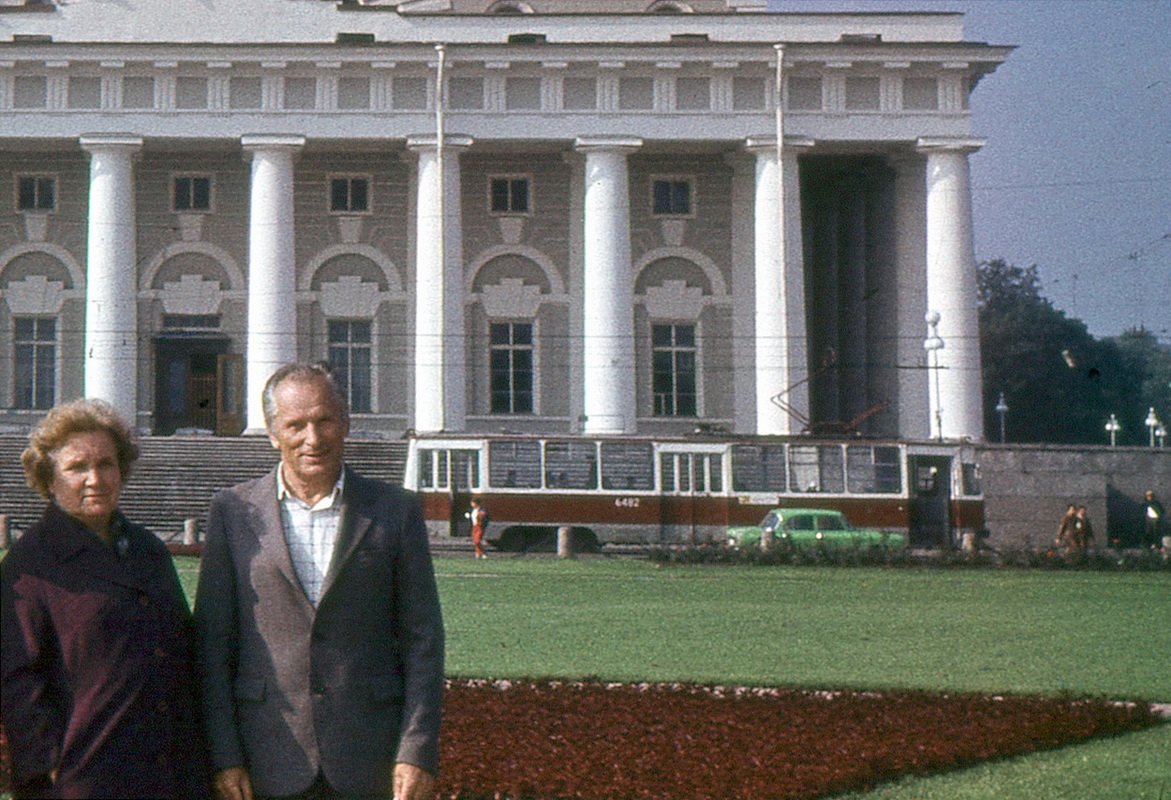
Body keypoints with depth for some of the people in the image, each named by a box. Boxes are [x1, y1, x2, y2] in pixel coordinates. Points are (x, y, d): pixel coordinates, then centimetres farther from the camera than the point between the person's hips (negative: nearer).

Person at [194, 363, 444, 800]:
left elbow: (422, 641, 5)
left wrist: (418, 753, -4)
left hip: (371, 764, 0)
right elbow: (211, 644, 5)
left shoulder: (396, 511, 6)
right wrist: (223, 755, -2)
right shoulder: (233, 512, 6)